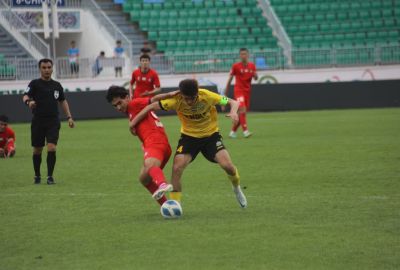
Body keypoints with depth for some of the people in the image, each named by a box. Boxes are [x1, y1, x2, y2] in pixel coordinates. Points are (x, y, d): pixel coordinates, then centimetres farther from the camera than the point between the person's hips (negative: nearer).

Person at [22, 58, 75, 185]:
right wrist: (28, 102, -38)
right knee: (37, 150, 7)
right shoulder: (35, 83, -2)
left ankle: (50, 176, -6)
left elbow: (63, 101, 21)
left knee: (52, 148, -14)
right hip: (38, 121, -1)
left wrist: (69, 117, 15)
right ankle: (37, 175, 24)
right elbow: (25, 96, -15)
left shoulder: (57, 85, 10)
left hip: (53, 122, 1)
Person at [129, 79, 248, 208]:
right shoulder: (176, 100, -24)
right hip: (189, 136, 1)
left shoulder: (207, 96, -25)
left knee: (227, 165, -17)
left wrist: (234, 112, -34)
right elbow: (152, 106, -13)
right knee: (177, 168, -18)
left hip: (211, 134, -1)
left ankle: (237, 188, 17)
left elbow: (233, 102, -13)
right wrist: (134, 120, -17)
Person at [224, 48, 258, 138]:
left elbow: (256, 78, 8)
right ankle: (245, 131, -28)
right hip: (238, 90, -5)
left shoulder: (252, 65, 5)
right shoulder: (236, 66, -5)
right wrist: (226, 90, 6)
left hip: (247, 91, 5)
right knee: (242, 109, -22)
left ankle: (233, 131, 22)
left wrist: (255, 75, -16)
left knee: (242, 113, 8)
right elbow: (230, 78, 3)